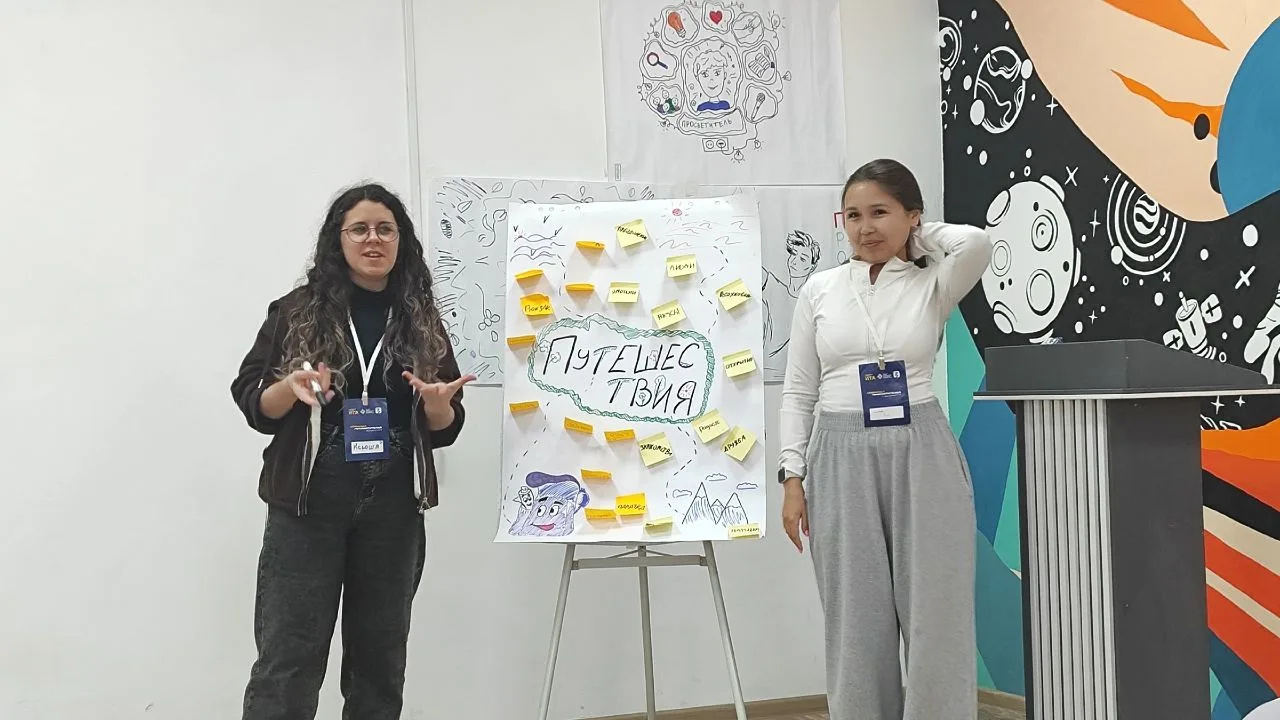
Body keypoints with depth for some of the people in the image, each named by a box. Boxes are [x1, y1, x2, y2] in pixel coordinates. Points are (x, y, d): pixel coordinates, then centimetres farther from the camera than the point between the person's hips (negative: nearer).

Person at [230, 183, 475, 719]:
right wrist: (292, 388, -17)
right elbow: (250, 402, 3)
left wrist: (436, 402, -12)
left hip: (393, 512, 3)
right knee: (288, 661, -5)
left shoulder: (422, 322, 8)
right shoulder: (297, 312, 1)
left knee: (380, 660, 11)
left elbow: (445, 431, 10)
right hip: (307, 505, -3)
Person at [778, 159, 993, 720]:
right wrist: (793, 479, 0)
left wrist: (916, 235, -3)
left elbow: (977, 244, -22)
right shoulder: (819, 289, 6)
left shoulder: (932, 285, 1)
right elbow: (799, 390, 6)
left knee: (934, 615, 2)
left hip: (921, 454, -1)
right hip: (842, 458, 2)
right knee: (857, 621, 6)